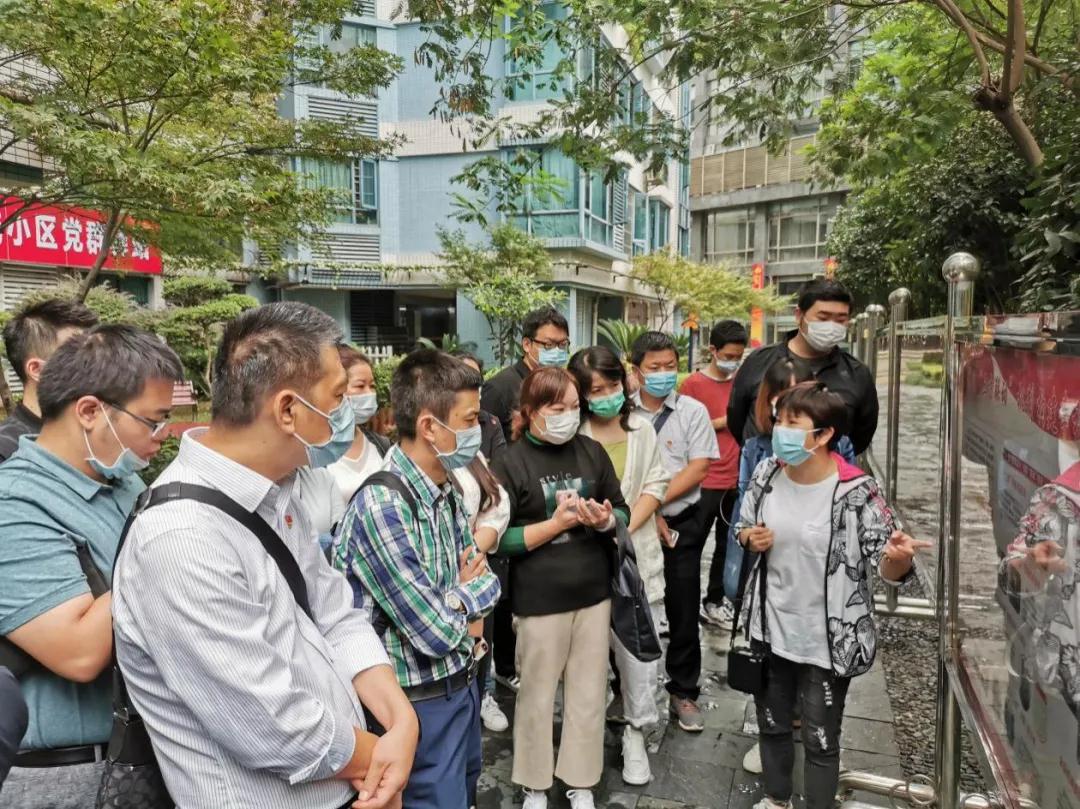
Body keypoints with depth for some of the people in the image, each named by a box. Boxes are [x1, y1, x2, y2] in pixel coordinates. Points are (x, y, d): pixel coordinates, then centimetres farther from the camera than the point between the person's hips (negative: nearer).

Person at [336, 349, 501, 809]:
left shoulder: (445, 490, 0)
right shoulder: (382, 507, -28)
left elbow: (484, 579, 8)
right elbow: (437, 634, -26)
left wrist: (459, 602, -14)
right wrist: (466, 593, -6)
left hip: (463, 681, 8)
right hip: (424, 701, -8)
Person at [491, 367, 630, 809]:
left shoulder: (592, 451, 1)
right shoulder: (511, 463, -10)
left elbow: (622, 509, 10)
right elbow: (497, 538, -10)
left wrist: (605, 521, -13)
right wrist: (557, 523, -18)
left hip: (594, 593, 4)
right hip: (540, 600, -3)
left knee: (589, 695, 14)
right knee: (537, 696, 11)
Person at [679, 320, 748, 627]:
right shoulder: (693, 384, -8)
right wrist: (722, 422, -14)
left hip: (736, 480, 5)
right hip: (703, 482, -5)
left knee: (728, 545, 16)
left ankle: (714, 602, 30)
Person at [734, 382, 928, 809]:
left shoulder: (856, 492, -22)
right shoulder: (766, 473, -7)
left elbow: (890, 571, -17)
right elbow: (744, 528, 9)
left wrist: (898, 557, -40)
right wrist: (750, 538, -13)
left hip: (828, 640, -5)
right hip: (770, 629, 5)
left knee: (820, 740, 13)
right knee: (771, 724, 24)